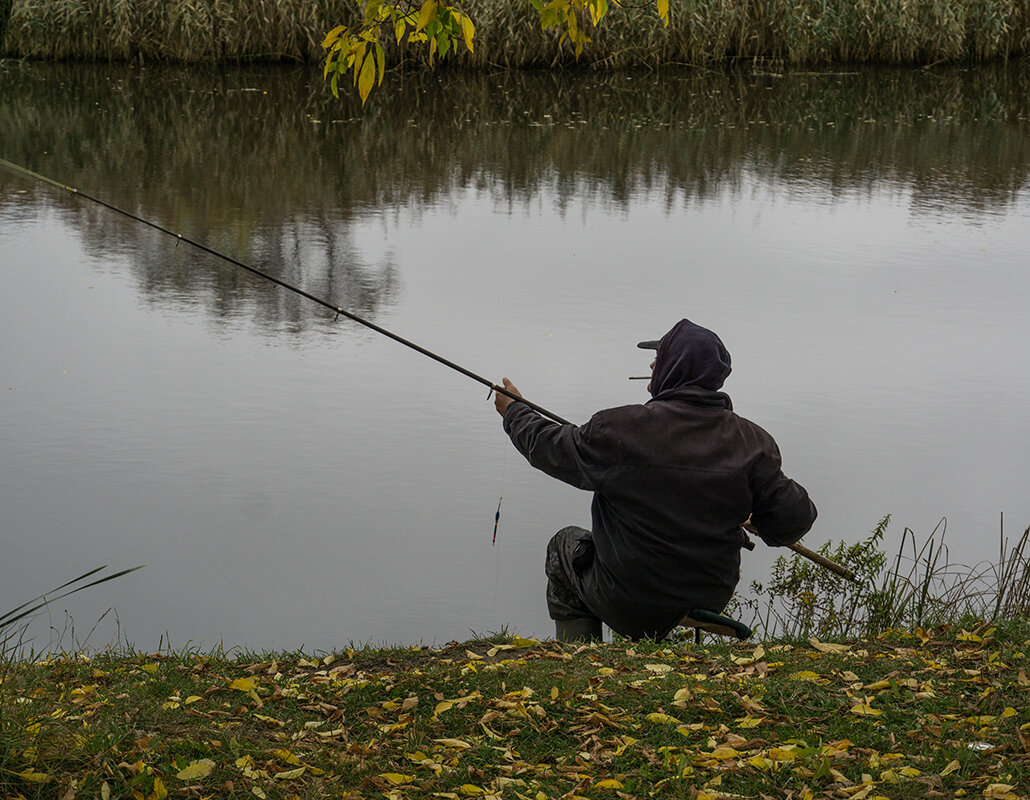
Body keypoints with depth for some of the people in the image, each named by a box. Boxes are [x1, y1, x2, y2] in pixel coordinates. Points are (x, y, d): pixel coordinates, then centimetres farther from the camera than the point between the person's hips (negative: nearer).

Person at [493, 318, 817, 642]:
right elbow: (793, 520, -5)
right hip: (712, 601, 4)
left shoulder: (619, 430, -17)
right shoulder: (752, 442, -10)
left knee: (565, 543, 26)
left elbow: (549, 448, 0)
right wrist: (754, 523, 19)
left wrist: (515, 411, 21)